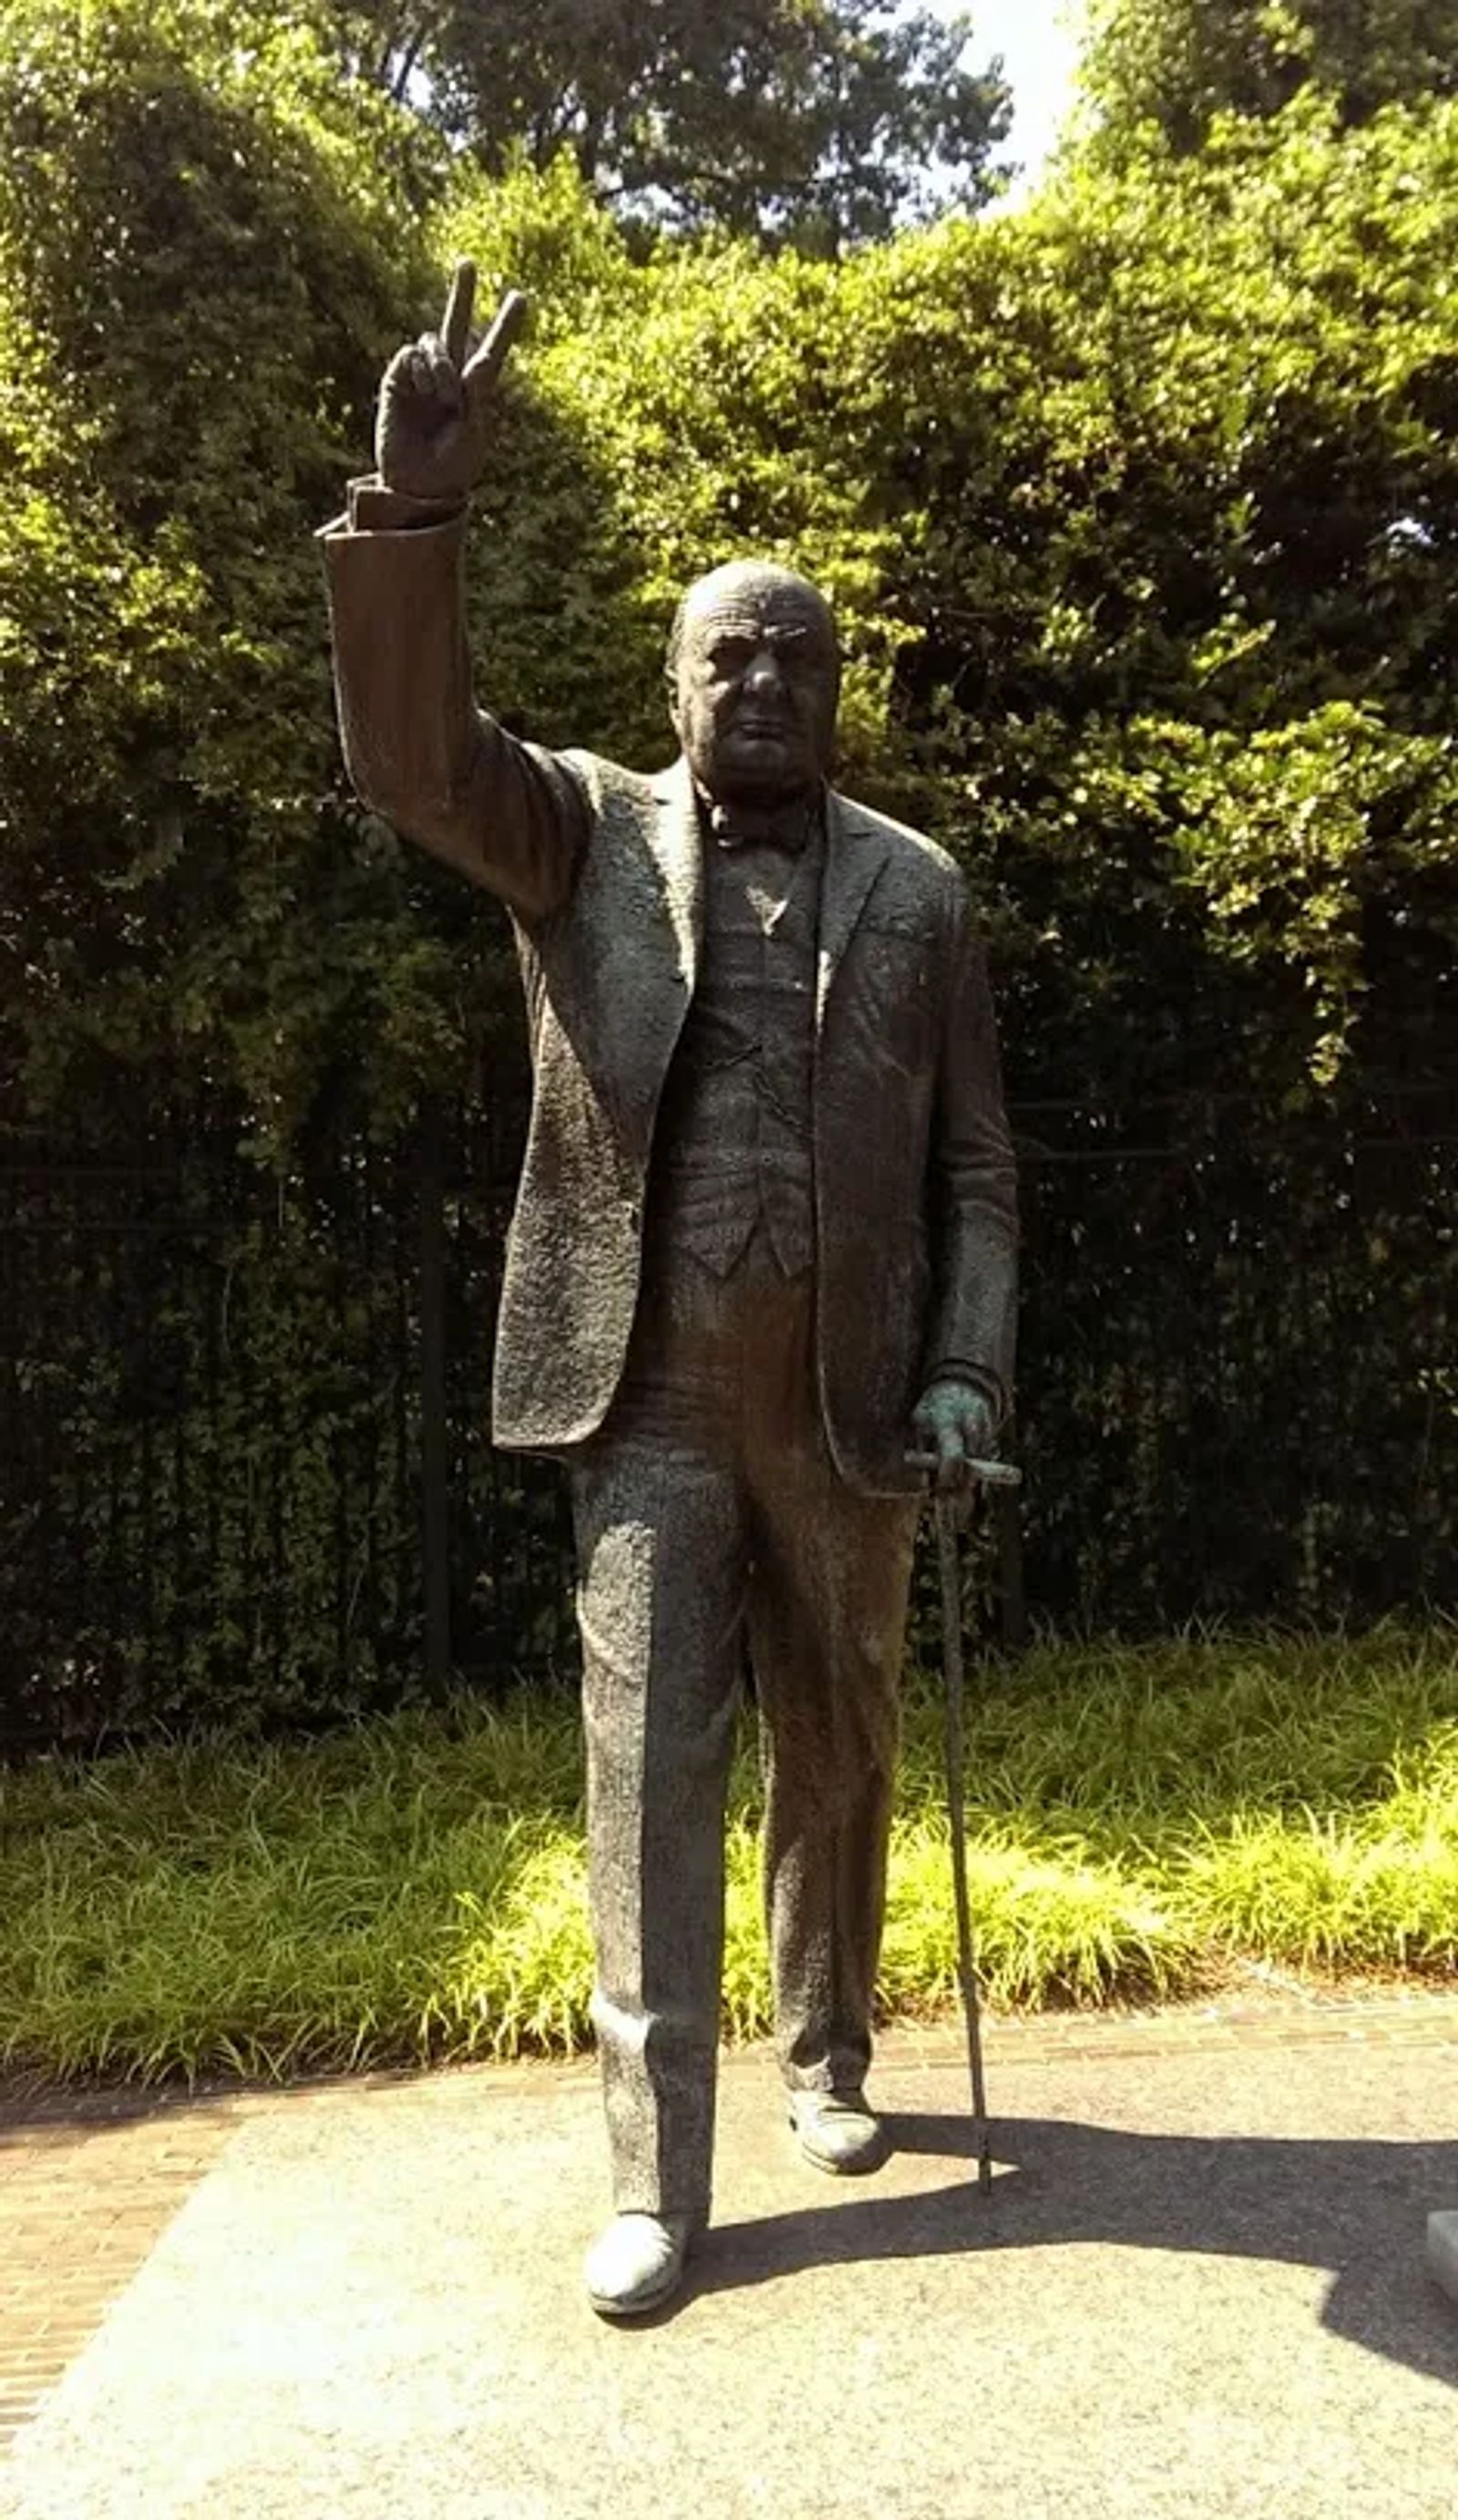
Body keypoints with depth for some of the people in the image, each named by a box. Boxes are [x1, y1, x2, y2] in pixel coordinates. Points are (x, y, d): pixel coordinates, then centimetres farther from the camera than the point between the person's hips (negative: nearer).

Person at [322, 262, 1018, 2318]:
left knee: (838, 1756, 15)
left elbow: (974, 1168, 7)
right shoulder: (581, 835, 5)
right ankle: (657, 2177, 12)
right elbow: (411, 755, -14)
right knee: (651, 1775, 0)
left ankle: (829, 2055, 38)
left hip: (846, 1405, 2)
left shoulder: (917, 888, 7)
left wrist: (968, 1374, -4)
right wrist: (413, 511, -29)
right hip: (646, 1402, -2)